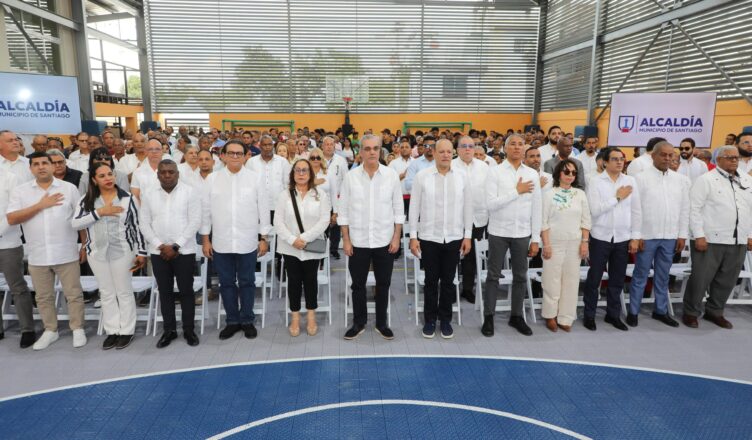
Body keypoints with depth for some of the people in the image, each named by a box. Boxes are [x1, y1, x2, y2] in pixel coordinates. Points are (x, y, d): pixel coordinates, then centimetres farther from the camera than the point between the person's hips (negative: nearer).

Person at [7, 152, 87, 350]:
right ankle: (50, 330, 29)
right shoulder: (20, 191, 3)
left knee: (73, 294, 5)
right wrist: (41, 205, -14)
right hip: (37, 256, 2)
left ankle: (78, 329, 18)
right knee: (43, 297, 14)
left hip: (66, 254, -2)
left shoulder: (69, 188, 0)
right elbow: (11, 219, -7)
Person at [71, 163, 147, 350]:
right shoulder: (87, 199, 3)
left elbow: (136, 226, -2)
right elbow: (75, 223, -5)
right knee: (106, 293, 11)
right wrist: (99, 212, -16)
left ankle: (127, 331, 14)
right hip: (97, 252, 3)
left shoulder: (127, 198, -3)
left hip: (122, 251, -3)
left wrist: (141, 252, -3)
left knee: (124, 292, 4)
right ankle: (112, 331, 21)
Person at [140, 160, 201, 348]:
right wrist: (160, 245, -9)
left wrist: (176, 246, -13)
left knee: (186, 291, 4)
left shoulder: (190, 192, -4)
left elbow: (194, 222, -9)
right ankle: (169, 330, 22)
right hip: (158, 252, 3)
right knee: (165, 291, 10)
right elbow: (144, 223, 3)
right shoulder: (148, 194, 6)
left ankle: (189, 330, 17)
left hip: (184, 251, -3)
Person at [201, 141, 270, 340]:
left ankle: (247, 320, 24)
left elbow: (263, 209, 1)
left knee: (247, 282, 9)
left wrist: (264, 238, -1)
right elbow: (206, 210, 5)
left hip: (247, 242, -1)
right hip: (221, 242, 2)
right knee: (226, 283, 11)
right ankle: (232, 320, 26)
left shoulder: (255, 178, -1)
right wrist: (205, 239, 3)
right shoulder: (212, 178, 2)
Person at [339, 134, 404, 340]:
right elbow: (344, 210, 0)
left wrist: (397, 237, -3)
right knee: (358, 285, 11)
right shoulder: (351, 176, -3)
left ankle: (381, 323, 26)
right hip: (358, 241, 0)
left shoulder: (392, 175, -2)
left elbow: (398, 209, 1)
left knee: (383, 284, 11)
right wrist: (346, 239, -3)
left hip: (385, 240, 0)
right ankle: (358, 323, 26)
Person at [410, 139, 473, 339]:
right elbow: (414, 207, -2)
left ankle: (445, 319, 26)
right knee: (431, 281, 9)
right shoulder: (422, 176, -4)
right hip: (429, 237, -1)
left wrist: (468, 236, 3)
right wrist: (413, 236, -4)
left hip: (454, 238, 1)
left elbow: (467, 206, 4)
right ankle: (429, 319, 24)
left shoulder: (462, 175, 1)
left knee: (448, 281, 11)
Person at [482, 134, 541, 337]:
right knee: (494, 276, 7)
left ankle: (516, 316, 28)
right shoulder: (495, 172, -6)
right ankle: (488, 317, 19)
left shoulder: (533, 174, 4)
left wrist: (535, 238, 2)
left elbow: (536, 208, 4)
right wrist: (517, 191, -15)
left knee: (520, 277, 13)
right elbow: (491, 204, -16)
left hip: (522, 233, 3)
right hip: (499, 232, -3)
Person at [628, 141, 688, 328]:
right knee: (640, 276, 5)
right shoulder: (642, 178, -6)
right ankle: (633, 312, 15)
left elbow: (684, 209, 10)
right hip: (647, 236, -4)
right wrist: (636, 235, -11)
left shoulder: (679, 179, 7)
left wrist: (682, 235, 6)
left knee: (663, 276, 14)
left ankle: (661, 310, 26)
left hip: (670, 237, 4)